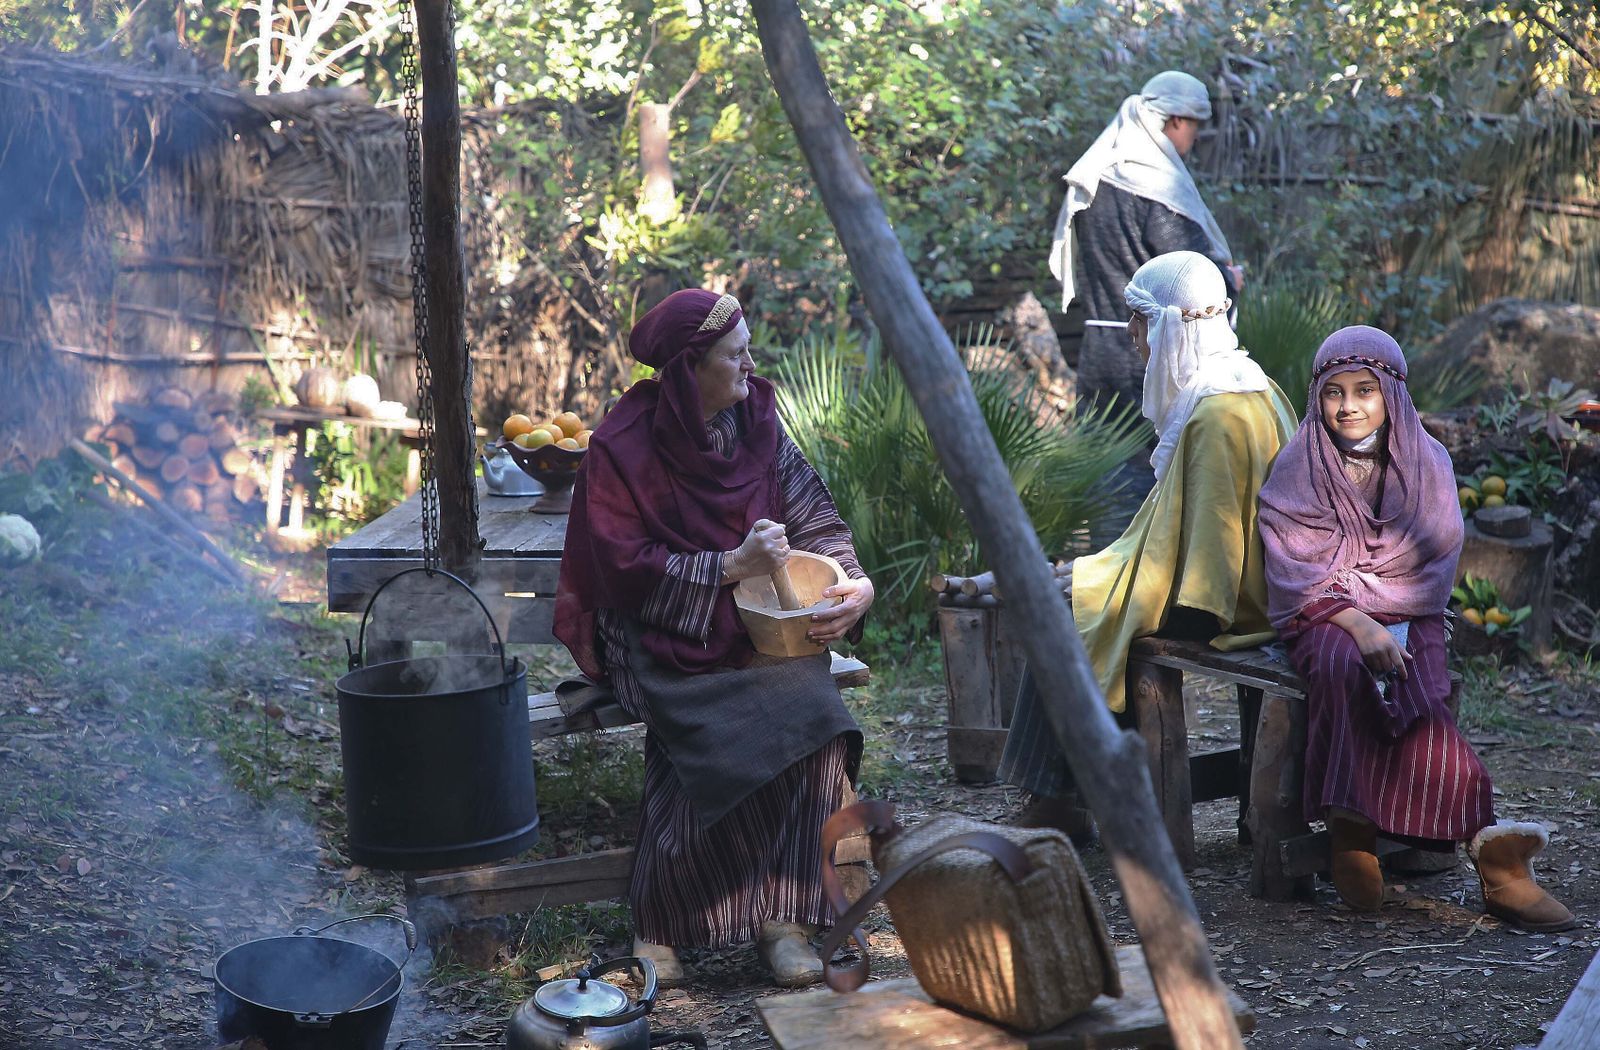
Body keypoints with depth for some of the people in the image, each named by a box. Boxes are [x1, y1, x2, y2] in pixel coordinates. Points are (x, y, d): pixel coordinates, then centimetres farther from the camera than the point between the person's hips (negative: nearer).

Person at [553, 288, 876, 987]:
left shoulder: (756, 424, 7)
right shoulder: (621, 448, -8)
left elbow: (813, 516, 5)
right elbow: (626, 568, -11)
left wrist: (856, 584, -14)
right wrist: (732, 566, -20)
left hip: (758, 625, 4)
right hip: (664, 634, -4)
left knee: (810, 716, -27)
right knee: (724, 731, -32)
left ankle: (780, 912, -19)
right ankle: (659, 922, -18)